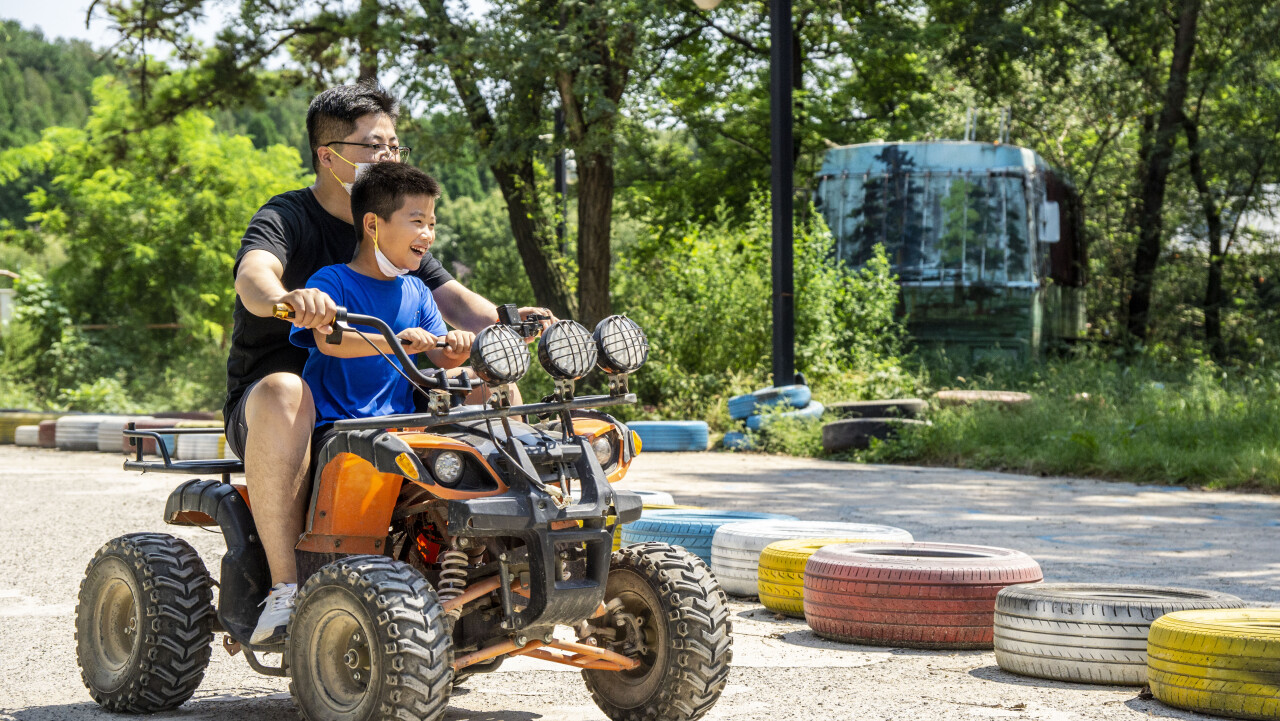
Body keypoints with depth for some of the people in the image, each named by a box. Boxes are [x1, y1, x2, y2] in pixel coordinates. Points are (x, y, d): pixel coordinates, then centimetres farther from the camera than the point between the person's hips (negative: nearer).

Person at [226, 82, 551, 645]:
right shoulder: (286, 219, -9)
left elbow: (452, 301, 5)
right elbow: (253, 275, -31)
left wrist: (508, 321, -17)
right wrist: (287, 299, -56)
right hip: (258, 402, -6)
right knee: (284, 394, -41)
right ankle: (285, 588, -37)